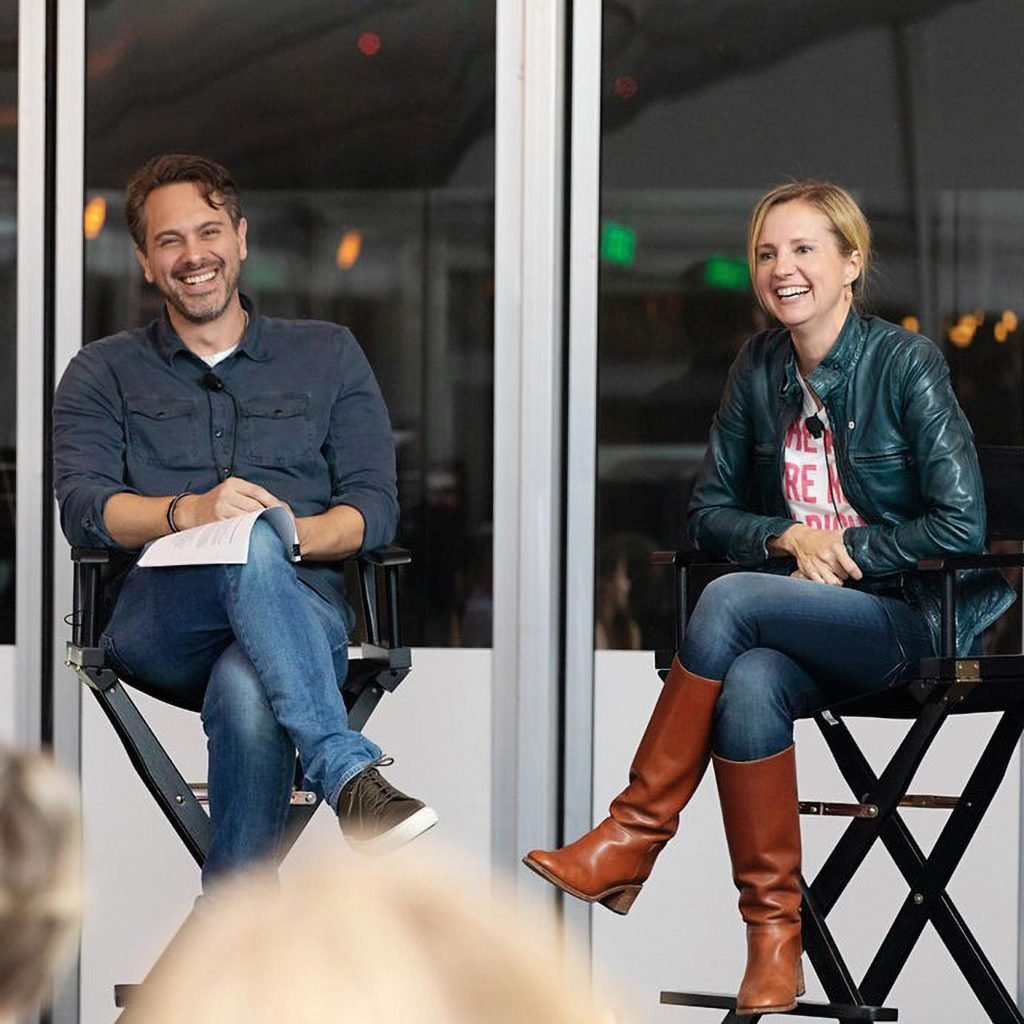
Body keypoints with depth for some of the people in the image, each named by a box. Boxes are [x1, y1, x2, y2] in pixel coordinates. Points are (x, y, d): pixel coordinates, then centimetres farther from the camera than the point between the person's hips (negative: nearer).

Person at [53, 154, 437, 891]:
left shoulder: (328, 355, 22)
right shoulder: (104, 374, 22)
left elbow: (375, 508, 11)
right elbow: (84, 507, 4)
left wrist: (293, 535, -11)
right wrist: (189, 513, -17)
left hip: (302, 608, 0)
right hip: (156, 627, 0)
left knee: (248, 693, -40)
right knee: (250, 550, -39)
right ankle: (348, 772, -53)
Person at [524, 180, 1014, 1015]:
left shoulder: (905, 363, -8)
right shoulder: (759, 370, 8)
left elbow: (962, 524, -11)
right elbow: (709, 513, 12)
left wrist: (841, 553, -12)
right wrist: (790, 537, -7)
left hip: (910, 622, -4)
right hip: (811, 621, 4)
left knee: (728, 602, -29)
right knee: (747, 687, -32)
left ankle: (637, 833, -22)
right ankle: (774, 932, -27)